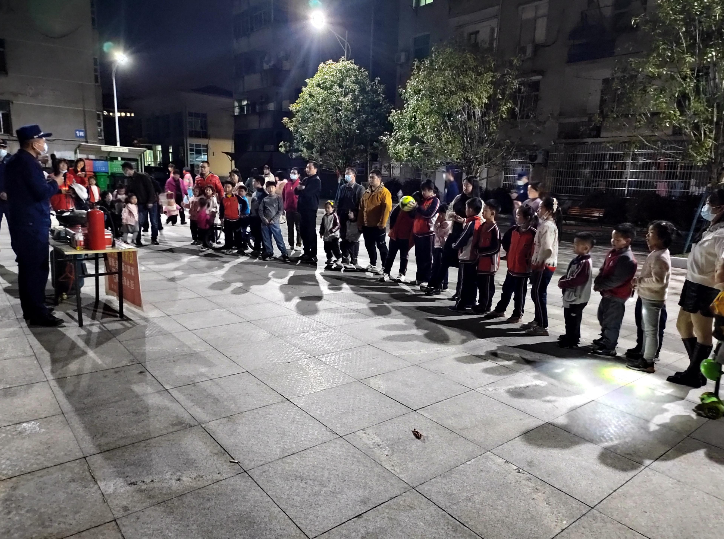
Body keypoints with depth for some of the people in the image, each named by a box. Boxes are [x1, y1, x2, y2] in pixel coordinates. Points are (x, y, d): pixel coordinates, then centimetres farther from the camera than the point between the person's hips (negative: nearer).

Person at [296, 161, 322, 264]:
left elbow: (307, 192, -17)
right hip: (303, 208, 8)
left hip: (311, 209, -8)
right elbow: (296, 191, 13)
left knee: (311, 231, -5)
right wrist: (299, 188, -9)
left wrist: (301, 189, 2)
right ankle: (306, 252, 20)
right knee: (303, 231, 10)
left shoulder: (316, 181, -6)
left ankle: (313, 254, -1)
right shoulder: (305, 179, 19)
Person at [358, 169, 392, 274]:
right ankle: (373, 264, 29)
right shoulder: (366, 192, 13)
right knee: (369, 245, 15)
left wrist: (382, 223, -20)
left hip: (378, 225, -7)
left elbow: (387, 208, -16)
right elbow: (361, 208, 16)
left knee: (381, 246, 1)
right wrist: (360, 222, 11)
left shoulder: (384, 192, -9)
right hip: (366, 225, 7)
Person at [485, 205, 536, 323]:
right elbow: (505, 241, 19)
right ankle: (499, 310, 32)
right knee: (506, 290, 18)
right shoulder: (514, 230, 3)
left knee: (519, 294, 7)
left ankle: (517, 315, 20)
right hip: (511, 267, 6)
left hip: (523, 269, -6)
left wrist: (528, 261, -10)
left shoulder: (533, 234, -17)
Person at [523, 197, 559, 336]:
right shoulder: (545, 224, 13)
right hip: (541, 264, 10)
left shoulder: (548, 226, -17)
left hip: (544, 265, -10)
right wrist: (536, 262, 13)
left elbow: (547, 248, -24)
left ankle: (543, 326, 3)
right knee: (536, 293, 16)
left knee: (539, 294, -4)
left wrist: (539, 262, -17)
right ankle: (537, 321, 27)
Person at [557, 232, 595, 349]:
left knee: (573, 320, 3)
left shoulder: (585, 263, -25)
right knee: (570, 319, 23)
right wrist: (562, 280, -1)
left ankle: (572, 342, 15)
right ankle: (570, 337, 38)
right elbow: (569, 274, 17)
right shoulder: (578, 259, 7)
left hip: (577, 298, -10)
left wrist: (563, 284, -19)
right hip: (572, 296, 10)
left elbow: (577, 280, -30)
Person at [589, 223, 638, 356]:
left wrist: (599, 286, -16)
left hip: (617, 296, -10)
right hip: (607, 293, 10)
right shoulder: (613, 251, 4)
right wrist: (597, 283, -4)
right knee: (603, 317, 24)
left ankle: (609, 347, 17)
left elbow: (615, 280, -27)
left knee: (611, 321, 3)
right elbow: (603, 269, 11)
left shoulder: (628, 259, -26)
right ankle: (605, 338, 42)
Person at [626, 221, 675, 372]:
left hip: (652, 299, -10)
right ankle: (645, 356, 31)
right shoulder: (656, 253, 9)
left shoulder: (659, 257, -22)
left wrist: (639, 281, -19)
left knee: (651, 330, 0)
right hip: (648, 297, 10)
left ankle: (648, 362, 9)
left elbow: (658, 281, -30)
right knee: (646, 328, 19)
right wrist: (639, 282, 5)